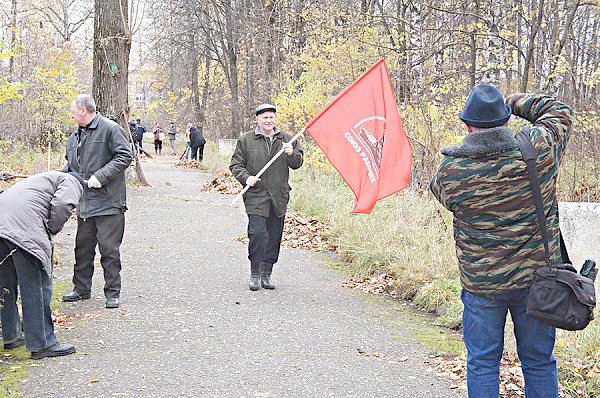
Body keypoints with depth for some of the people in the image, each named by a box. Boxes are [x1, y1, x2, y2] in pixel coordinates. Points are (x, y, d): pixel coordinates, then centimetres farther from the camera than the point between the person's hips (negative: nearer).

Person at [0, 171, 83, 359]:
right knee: (37, 286, -2)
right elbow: (61, 205, -7)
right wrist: (52, 231, 8)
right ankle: (42, 344, 2)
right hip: (24, 224, -8)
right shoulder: (71, 182, 16)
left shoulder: (45, 178, 39)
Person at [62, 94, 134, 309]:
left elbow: (125, 156, -15)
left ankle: (112, 293, 7)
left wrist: (100, 176, -20)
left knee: (109, 249, -2)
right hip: (84, 202, 8)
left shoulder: (110, 129, -9)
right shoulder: (75, 136, 15)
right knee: (83, 247, 15)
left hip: (107, 202, -8)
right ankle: (81, 288, 27)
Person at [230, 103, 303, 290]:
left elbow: (297, 163, 11)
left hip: (279, 197, 3)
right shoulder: (245, 140, 3)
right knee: (257, 233, -14)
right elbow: (236, 164, 6)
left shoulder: (286, 139, 10)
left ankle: (266, 274, 19)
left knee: (274, 237, 7)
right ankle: (255, 274, 0)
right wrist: (246, 177, -12)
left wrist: (292, 153, -11)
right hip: (256, 196, -3)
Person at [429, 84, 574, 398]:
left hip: (481, 284, -1)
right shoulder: (540, 151, -12)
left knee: (482, 363, 12)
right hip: (537, 277, 1)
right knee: (539, 361, 15)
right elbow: (559, 112, 7)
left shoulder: (449, 171, -14)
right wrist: (515, 102, 14)